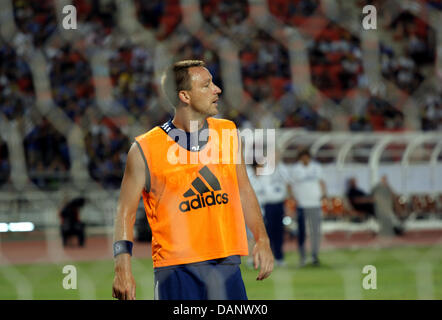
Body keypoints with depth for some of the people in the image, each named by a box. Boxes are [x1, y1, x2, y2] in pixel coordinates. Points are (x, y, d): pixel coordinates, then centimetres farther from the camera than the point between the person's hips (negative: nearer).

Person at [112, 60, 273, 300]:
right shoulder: (145, 150, -5)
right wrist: (123, 268, -11)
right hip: (175, 270, -4)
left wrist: (262, 239, 10)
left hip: (226, 264, 4)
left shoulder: (228, 133, 9)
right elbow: (126, 212, -1)